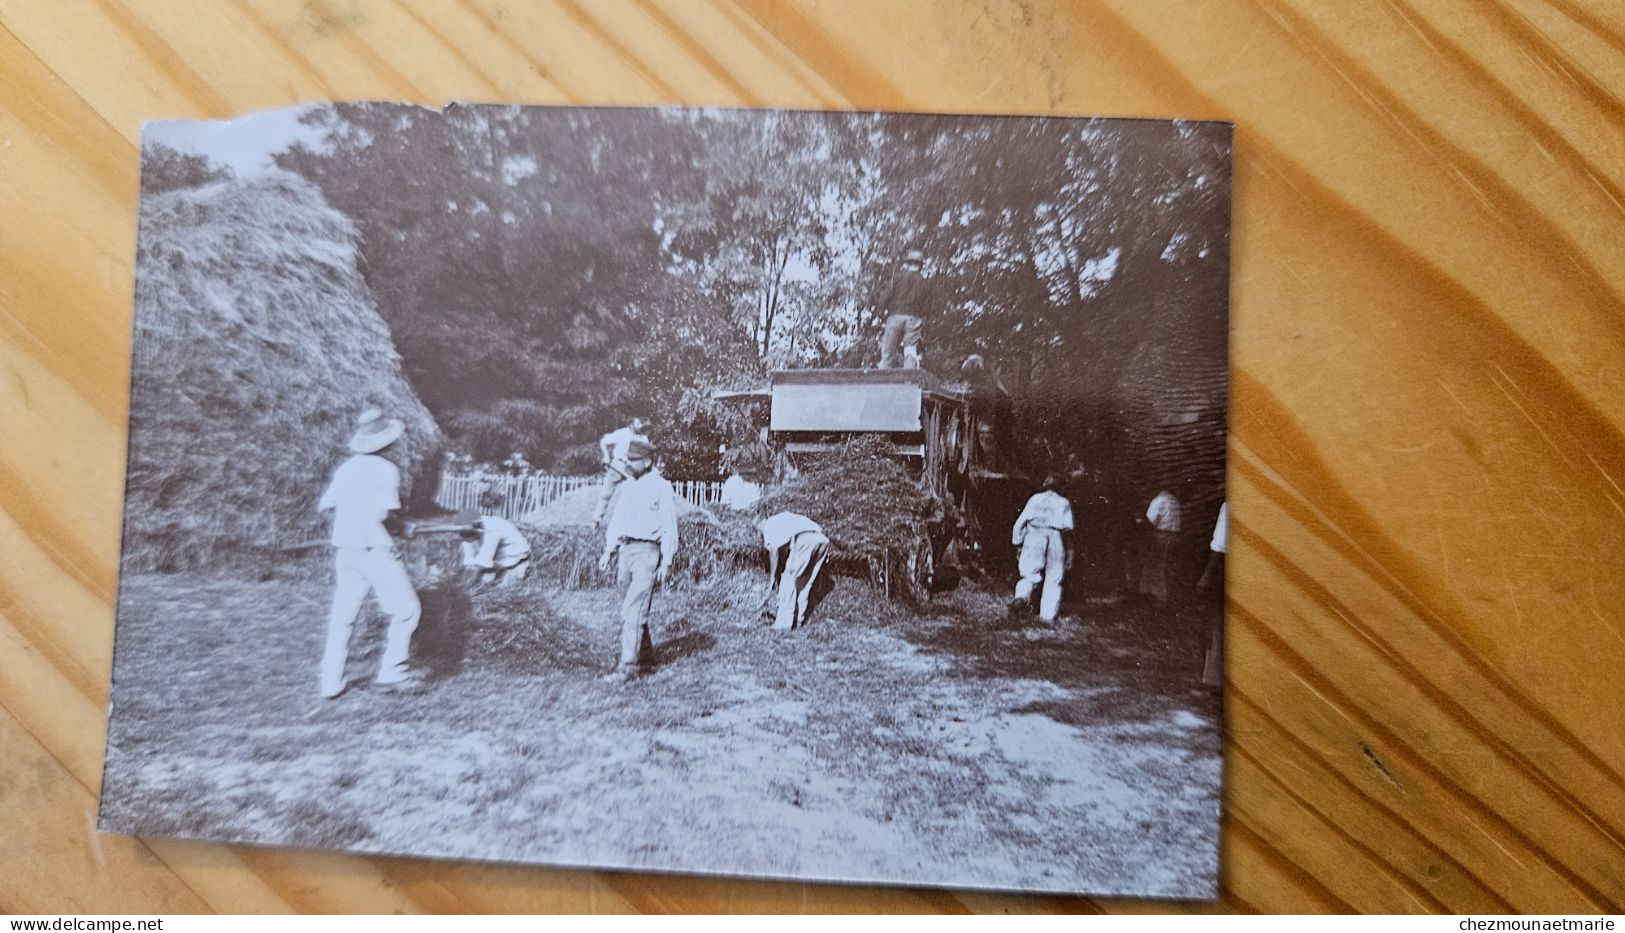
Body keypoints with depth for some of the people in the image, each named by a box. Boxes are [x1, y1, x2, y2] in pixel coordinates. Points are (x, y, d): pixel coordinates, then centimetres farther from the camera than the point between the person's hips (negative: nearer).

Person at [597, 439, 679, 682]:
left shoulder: (661, 488, -8)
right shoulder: (627, 486, 13)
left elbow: (669, 527, -9)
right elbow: (616, 520, 19)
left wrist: (667, 562, -12)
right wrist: (608, 551, 13)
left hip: (647, 552, -8)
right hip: (626, 550, 8)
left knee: (633, 610, -13)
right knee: (628, 609, 14)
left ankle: (628, 665, -13)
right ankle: (645, 651, 32)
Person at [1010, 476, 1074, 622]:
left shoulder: (1035, 498, 15)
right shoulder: (1064, 503, 13)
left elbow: (1020, 522, 7)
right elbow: (1068, 528, 1)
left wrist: (1017, 544, 11)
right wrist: (1069, 553, 2)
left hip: (1034, 536, 0)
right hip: (1056, 538, 0)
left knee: (1029, 574, 3)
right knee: (1053, 579, 7)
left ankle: (1022, 596, -27)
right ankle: (1048, 616, 3)